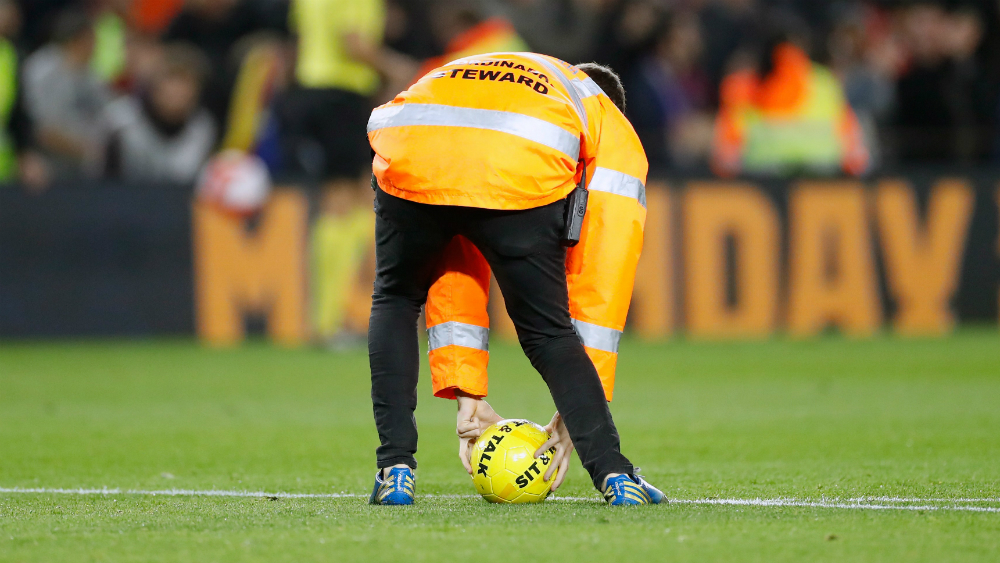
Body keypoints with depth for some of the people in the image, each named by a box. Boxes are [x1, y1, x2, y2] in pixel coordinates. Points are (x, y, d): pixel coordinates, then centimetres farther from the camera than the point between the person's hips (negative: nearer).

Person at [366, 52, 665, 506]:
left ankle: (395, 469, 19)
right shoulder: (615, 132, 36)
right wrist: (579, 409, 28)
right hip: (522, 175, -3)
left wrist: (467, 396, 42)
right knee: (548, 331, 19)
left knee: (395, 299, 30)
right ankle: (613, 473, 6)